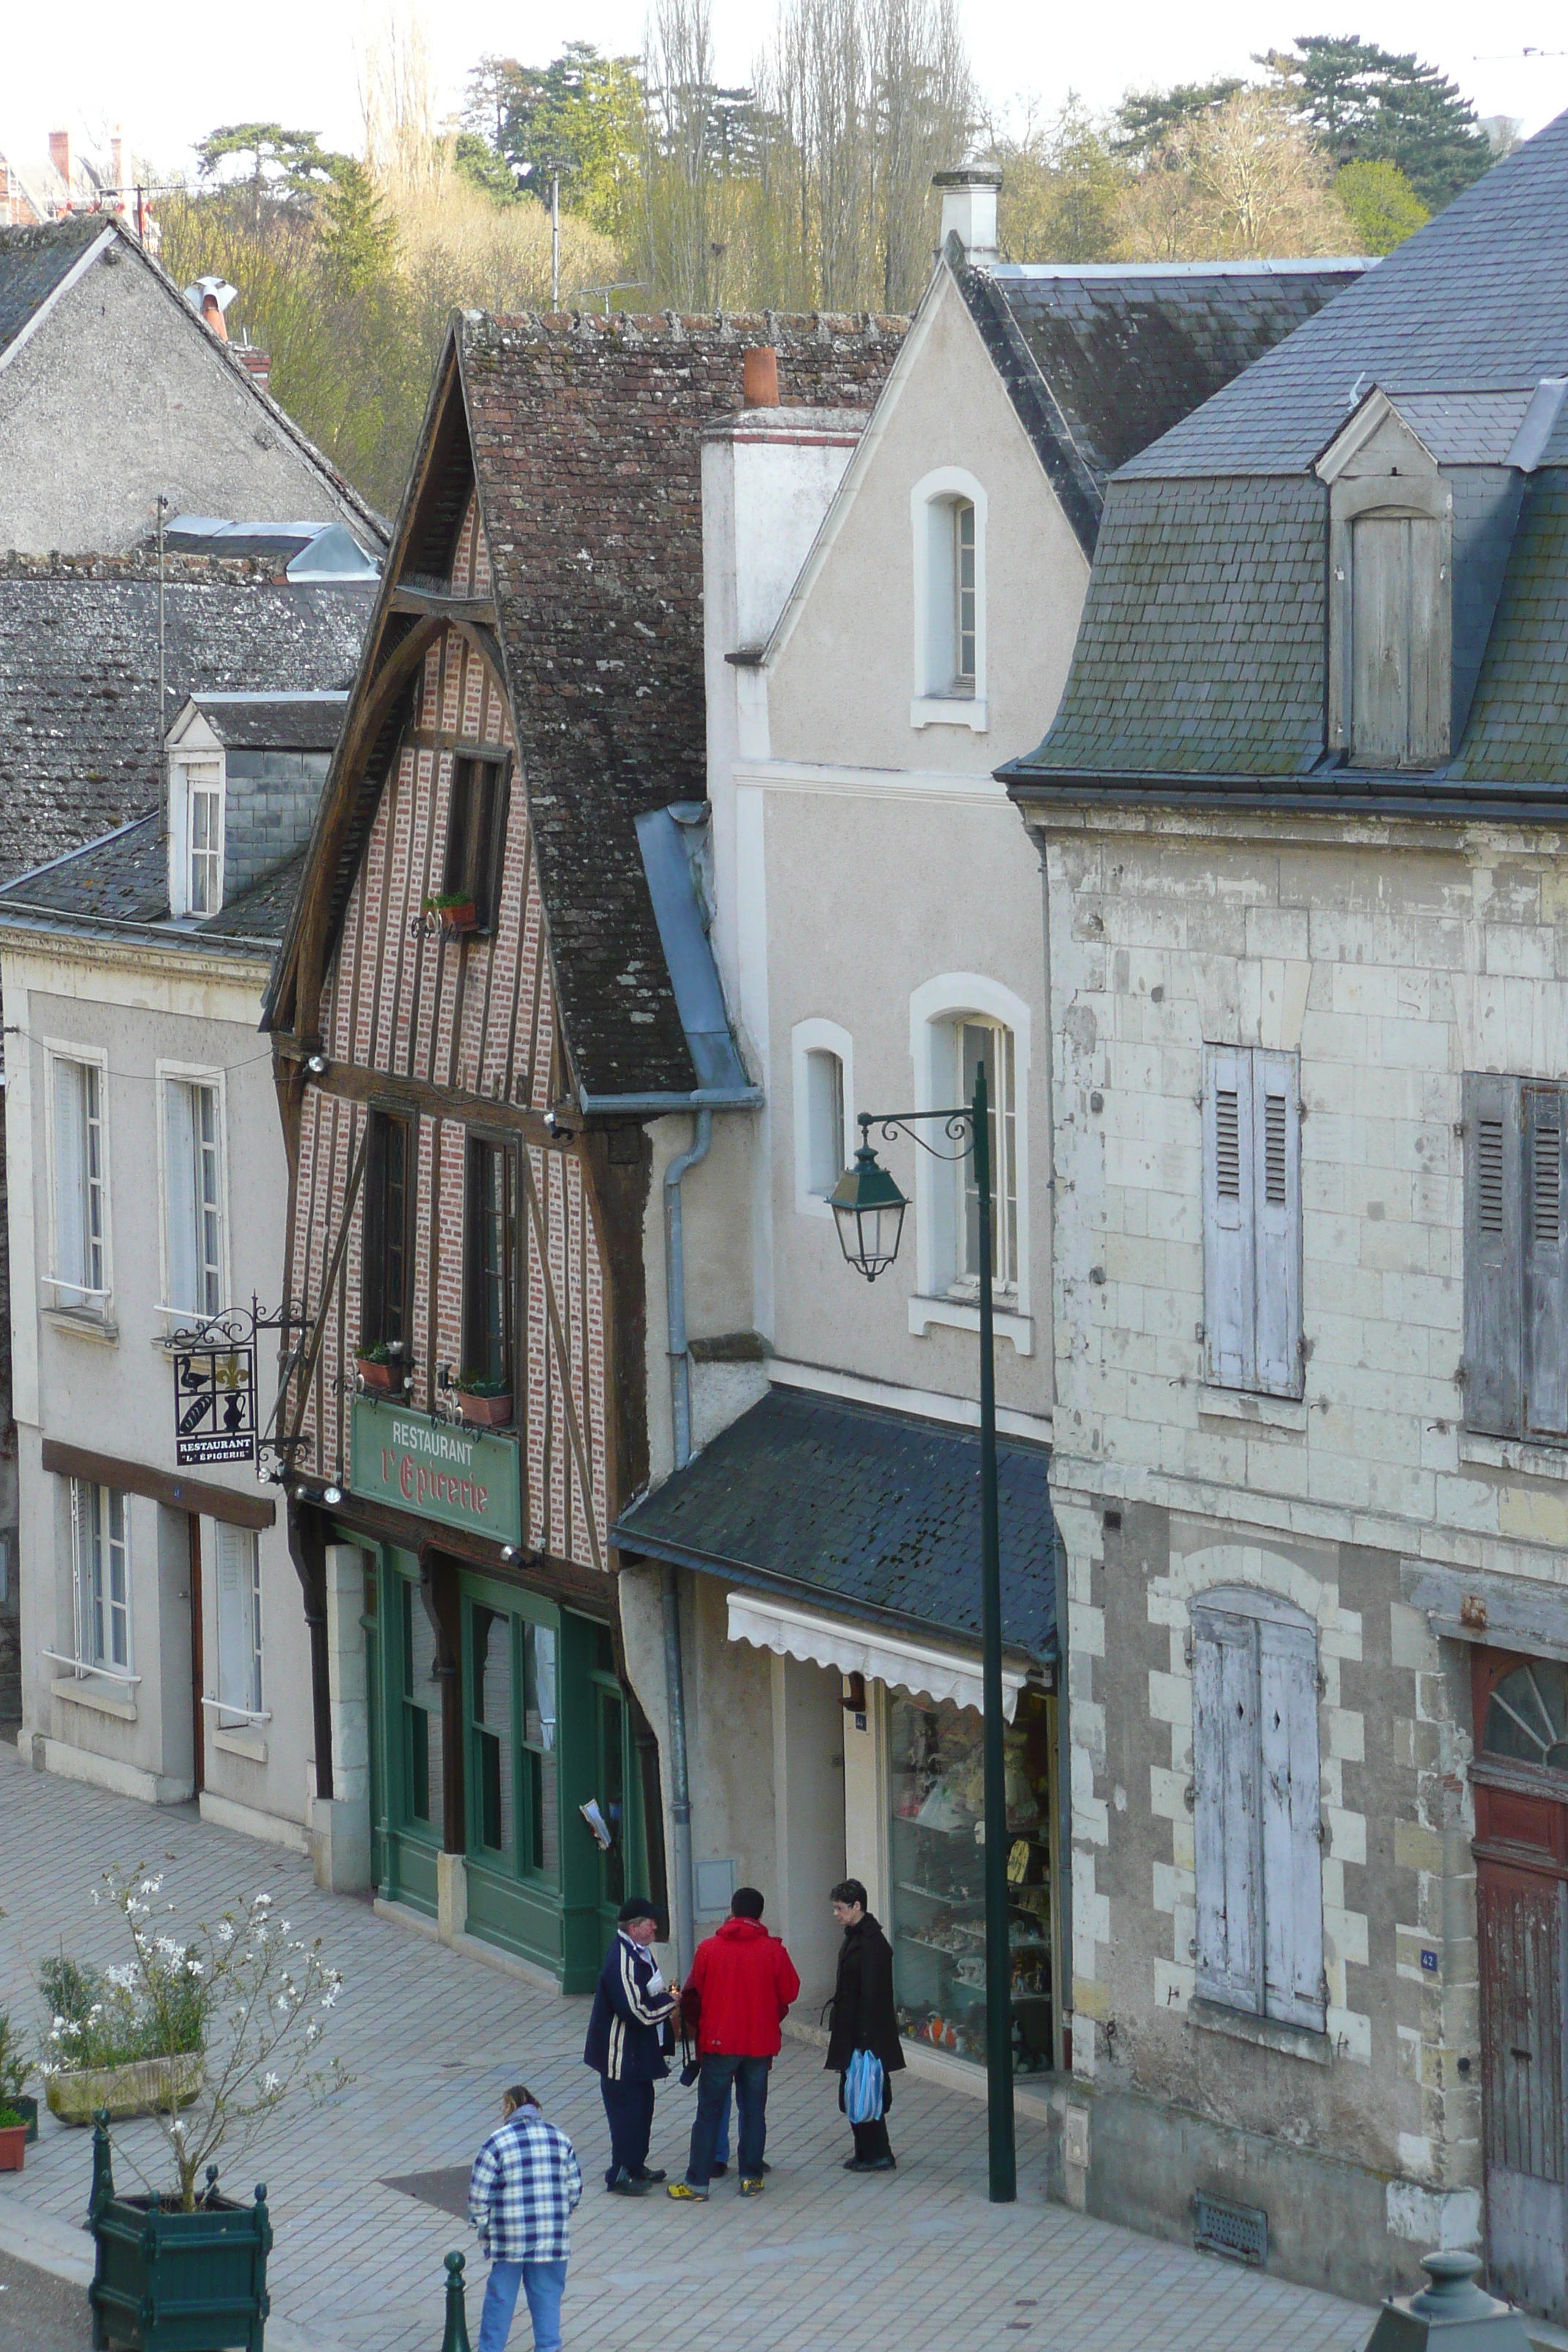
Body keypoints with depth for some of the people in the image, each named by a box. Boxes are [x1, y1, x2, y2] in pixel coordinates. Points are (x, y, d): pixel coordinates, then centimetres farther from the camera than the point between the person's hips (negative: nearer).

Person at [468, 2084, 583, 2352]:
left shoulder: (497, 2142, -9)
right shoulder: (560, 2139, 5)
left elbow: (479, 2193, -8)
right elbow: (574, 2188, 9)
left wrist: (482, 2225, 5)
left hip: (510, 2239, -3)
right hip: (552, 2238, 3)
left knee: (500, 2297, 8)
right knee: (548, 2294, 12)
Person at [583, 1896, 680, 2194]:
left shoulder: (640, 1954, 8)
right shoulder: (622, 1961, -25)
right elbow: (635, 2011, -28)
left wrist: (667, 1997, 6)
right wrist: (669, 2001, -16)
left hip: (640, 2050, 10)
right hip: (622, 2054, -10)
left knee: (642, 2105, 17)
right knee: (627, 2110, -4)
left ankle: (636, 2167, 29)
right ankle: (622, 2175, 4)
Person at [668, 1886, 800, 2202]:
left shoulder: (708, 1949, -4)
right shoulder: (773, 1950, -5)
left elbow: (692, 1995, 5)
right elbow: (790, 1992, 1)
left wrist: (699, 2026, 22)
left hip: (719, 2042, -1)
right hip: (761, 2043, 1)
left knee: (709, 2112, 4)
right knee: (754, 2111, 10)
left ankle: (697, 2182, 3)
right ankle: (751, 2178, 11)